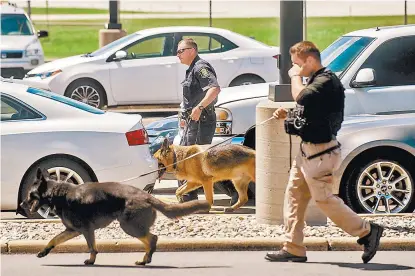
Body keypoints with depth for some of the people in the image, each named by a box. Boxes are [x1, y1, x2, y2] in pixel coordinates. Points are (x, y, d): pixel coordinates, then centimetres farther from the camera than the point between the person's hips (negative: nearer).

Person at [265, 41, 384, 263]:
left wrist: (295, 76, -15)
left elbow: (301, 97, -33)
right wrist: (286, 115, 9)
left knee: (323, 199, -8)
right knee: (294, 196, 7)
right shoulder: (316, 81, 16)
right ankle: (293, 249, 9)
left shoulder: (327, 81, -17)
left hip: (321, 152, -10)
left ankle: (367, 232, 2)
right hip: (308, 151, 10)